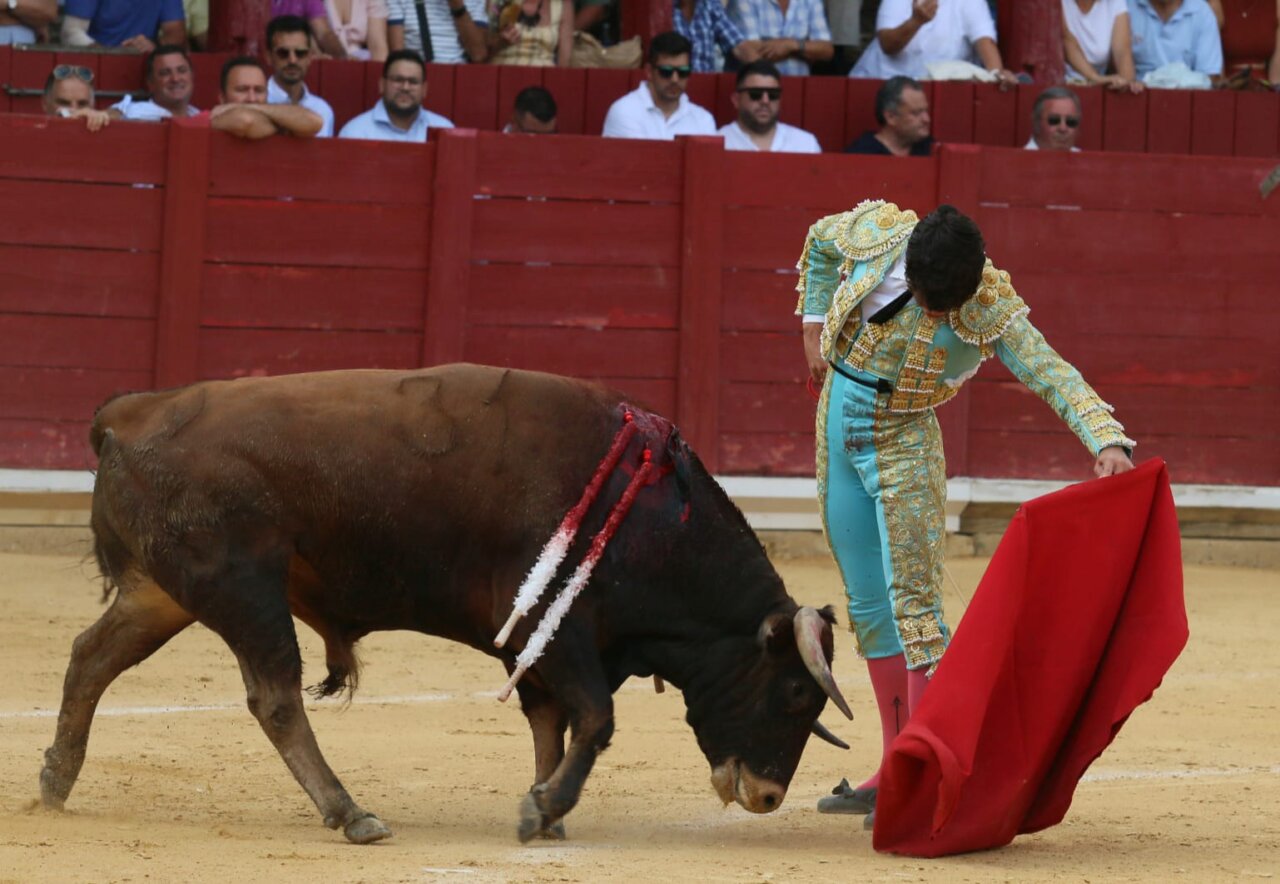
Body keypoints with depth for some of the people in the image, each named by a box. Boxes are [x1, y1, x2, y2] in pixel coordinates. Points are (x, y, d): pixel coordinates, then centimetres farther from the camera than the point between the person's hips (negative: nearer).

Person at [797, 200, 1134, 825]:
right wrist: (814, 329, 11)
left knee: (912, 600, -14)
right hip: (837, 422, 4)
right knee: (868, 607, 9)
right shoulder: (875, 231, -12)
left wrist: (1108, 440, -39)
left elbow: (1054, 375, -25)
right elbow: (819, 241, 10)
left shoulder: (990, 308, -21)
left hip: (901, 442, -4)